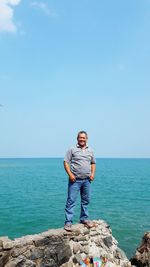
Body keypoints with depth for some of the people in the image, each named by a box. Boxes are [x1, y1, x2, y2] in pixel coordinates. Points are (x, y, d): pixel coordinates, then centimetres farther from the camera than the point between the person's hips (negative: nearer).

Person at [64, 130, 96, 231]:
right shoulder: (72, 150, 0)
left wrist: (93, 173, 5)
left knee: (86, 200, 13)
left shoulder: (90, 151, 13)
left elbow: (93, 163, 21)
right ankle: (68, 222, 1)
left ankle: (84, 218, 27)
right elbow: (66, 162, -3)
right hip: (75, 180, -4)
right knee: (71, 201, -5)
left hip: (87, 180, 5)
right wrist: (70, 174, -13)